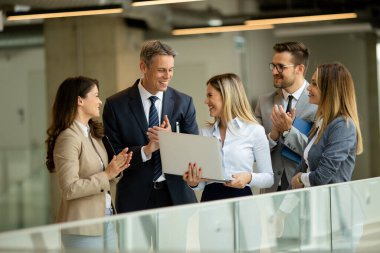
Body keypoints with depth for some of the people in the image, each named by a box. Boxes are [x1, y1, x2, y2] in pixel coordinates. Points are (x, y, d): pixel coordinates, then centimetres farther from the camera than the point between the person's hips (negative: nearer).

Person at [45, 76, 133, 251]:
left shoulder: (93, 134, 11)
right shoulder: (69, 137, -15)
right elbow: (70, 189, -19)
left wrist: (115, 171, -3)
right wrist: (106, 175, -19)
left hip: (106, 220, 8)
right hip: (83, 227, -8)